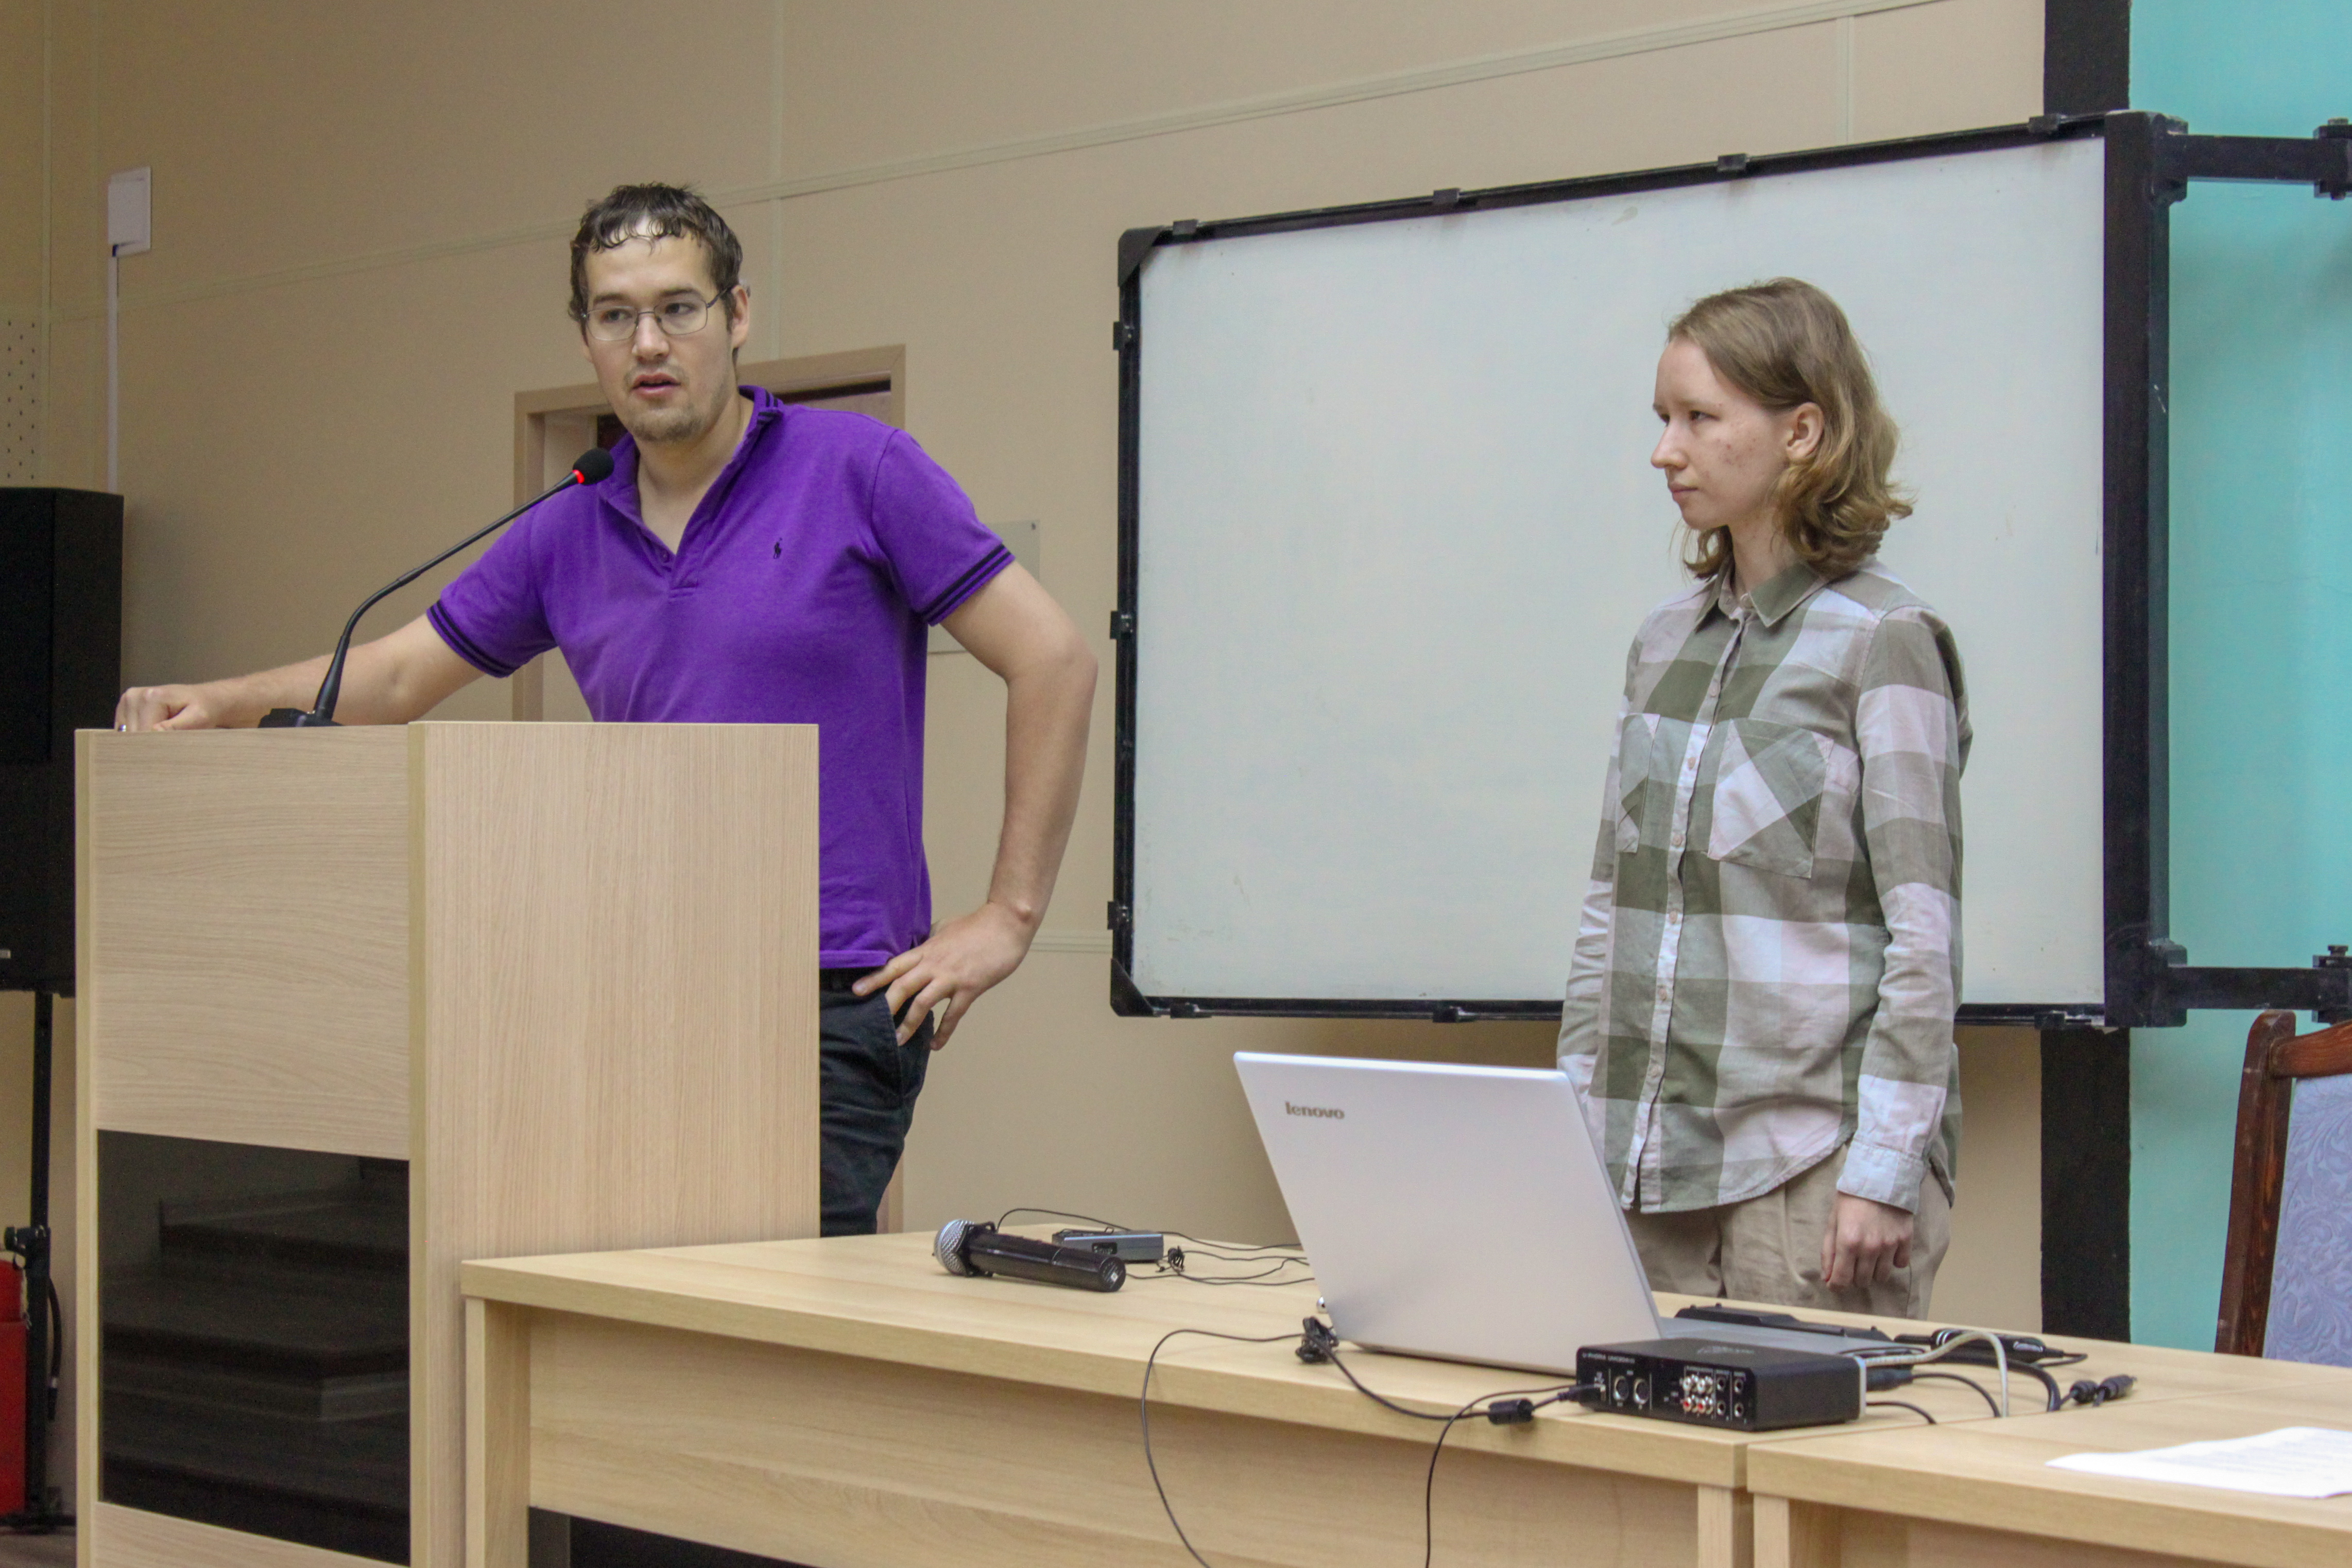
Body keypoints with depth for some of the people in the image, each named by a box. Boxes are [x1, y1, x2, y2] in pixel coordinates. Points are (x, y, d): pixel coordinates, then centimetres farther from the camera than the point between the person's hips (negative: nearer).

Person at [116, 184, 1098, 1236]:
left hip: (832, 1000, -5)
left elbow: (1052, 660, -5)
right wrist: (218, 702, 2)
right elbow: (392, 677, 20)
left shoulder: (859, 472, -4)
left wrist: (1007, 917, -9)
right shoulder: (566, 538, 12)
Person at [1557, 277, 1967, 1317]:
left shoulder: (1882, 643, -7)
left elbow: (1924, 936, -11)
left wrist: (1884, 1172, -16)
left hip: (1815, 1154, -6)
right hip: (1654, 1156, 6)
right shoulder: (1665, 643, 13)